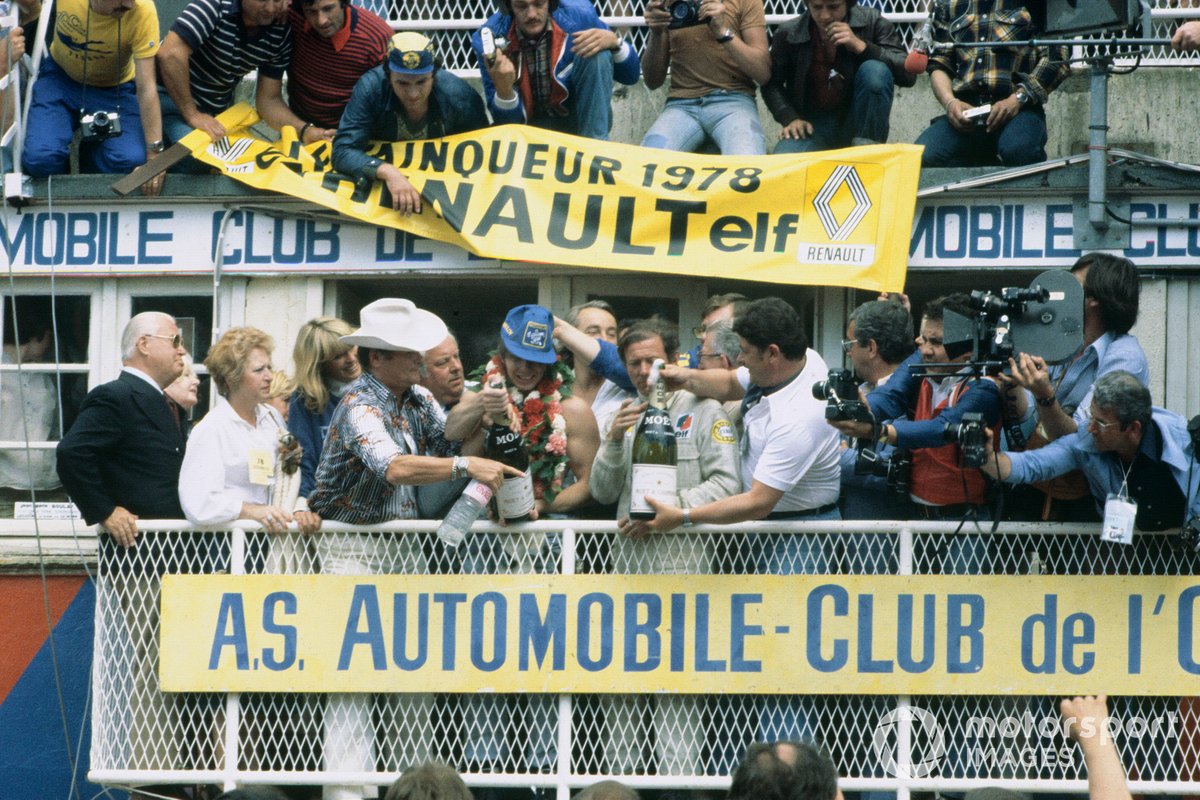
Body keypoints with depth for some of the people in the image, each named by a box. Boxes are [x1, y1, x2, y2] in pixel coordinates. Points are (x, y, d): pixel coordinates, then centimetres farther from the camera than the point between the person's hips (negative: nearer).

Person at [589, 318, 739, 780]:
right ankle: (623, 771, 11)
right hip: (627, 562, 6)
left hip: (681, 561, -6)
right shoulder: (625, 416, 19)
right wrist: (614, 441, -3)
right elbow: (602, 492, 14)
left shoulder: (704, 411, 2)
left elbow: (726, 483, -6)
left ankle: (679, 775, -10)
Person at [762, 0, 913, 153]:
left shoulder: (872, 21, -6)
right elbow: (772, 84, 9)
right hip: (814, 125, -1)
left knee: (875, 70, -27)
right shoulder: (788, 33, -4)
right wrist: (790, 118, -9)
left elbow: (908, 73, -14)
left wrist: (861, 46, -24)